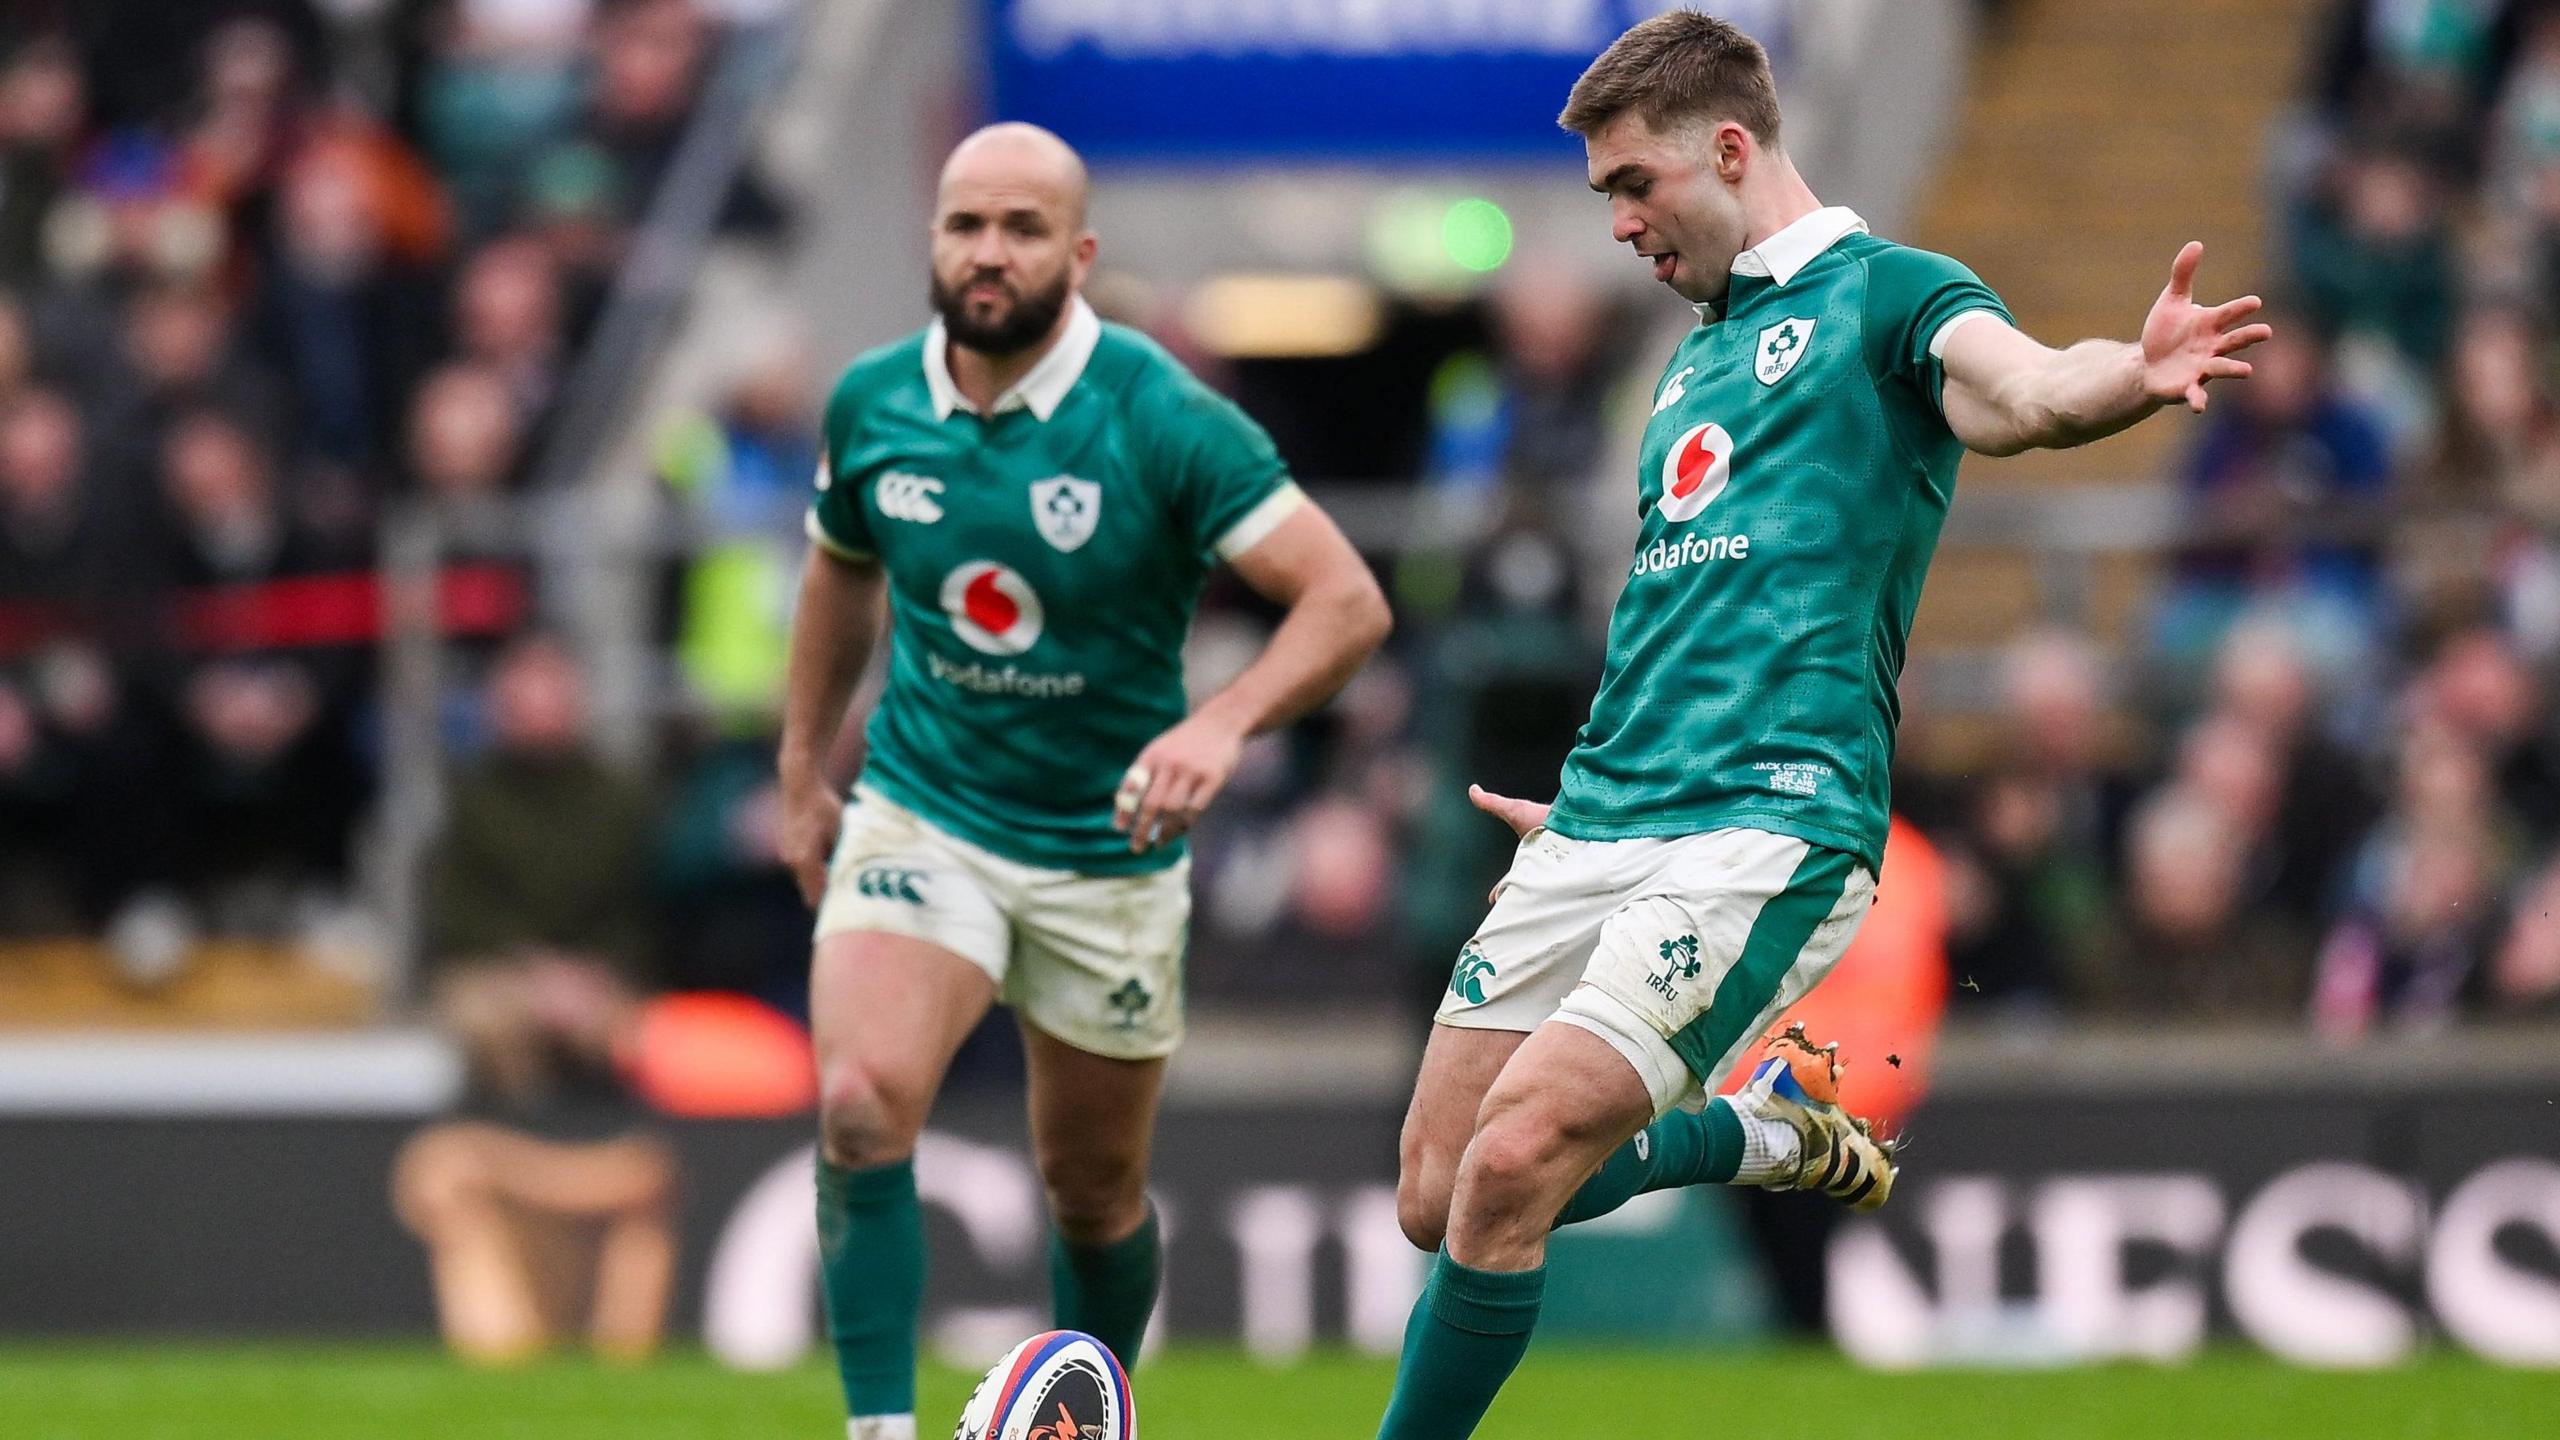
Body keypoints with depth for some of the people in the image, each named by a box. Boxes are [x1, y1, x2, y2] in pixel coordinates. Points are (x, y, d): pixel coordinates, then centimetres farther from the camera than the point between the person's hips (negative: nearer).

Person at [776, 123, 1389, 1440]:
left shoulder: (1162, 420, -16)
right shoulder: (872, 405, -4)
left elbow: (1347, 601, -19)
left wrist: (1222, 723, -35)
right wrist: (802, 773, 18)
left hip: (1108, 854, -1)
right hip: (920, 822, 1)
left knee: (1093, 1194, 12)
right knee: (861, 1101, -25)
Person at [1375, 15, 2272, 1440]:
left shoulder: (1885, 294, -1)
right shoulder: (1700, 353, 24)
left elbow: (2024, 386, -23)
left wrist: (2136, 374, -44)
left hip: (1765, 825, -8)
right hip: (1604, 823, 8)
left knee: (1514, 1168, -20)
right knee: (1440, 1197, 7)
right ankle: (1770, 1129, 28)